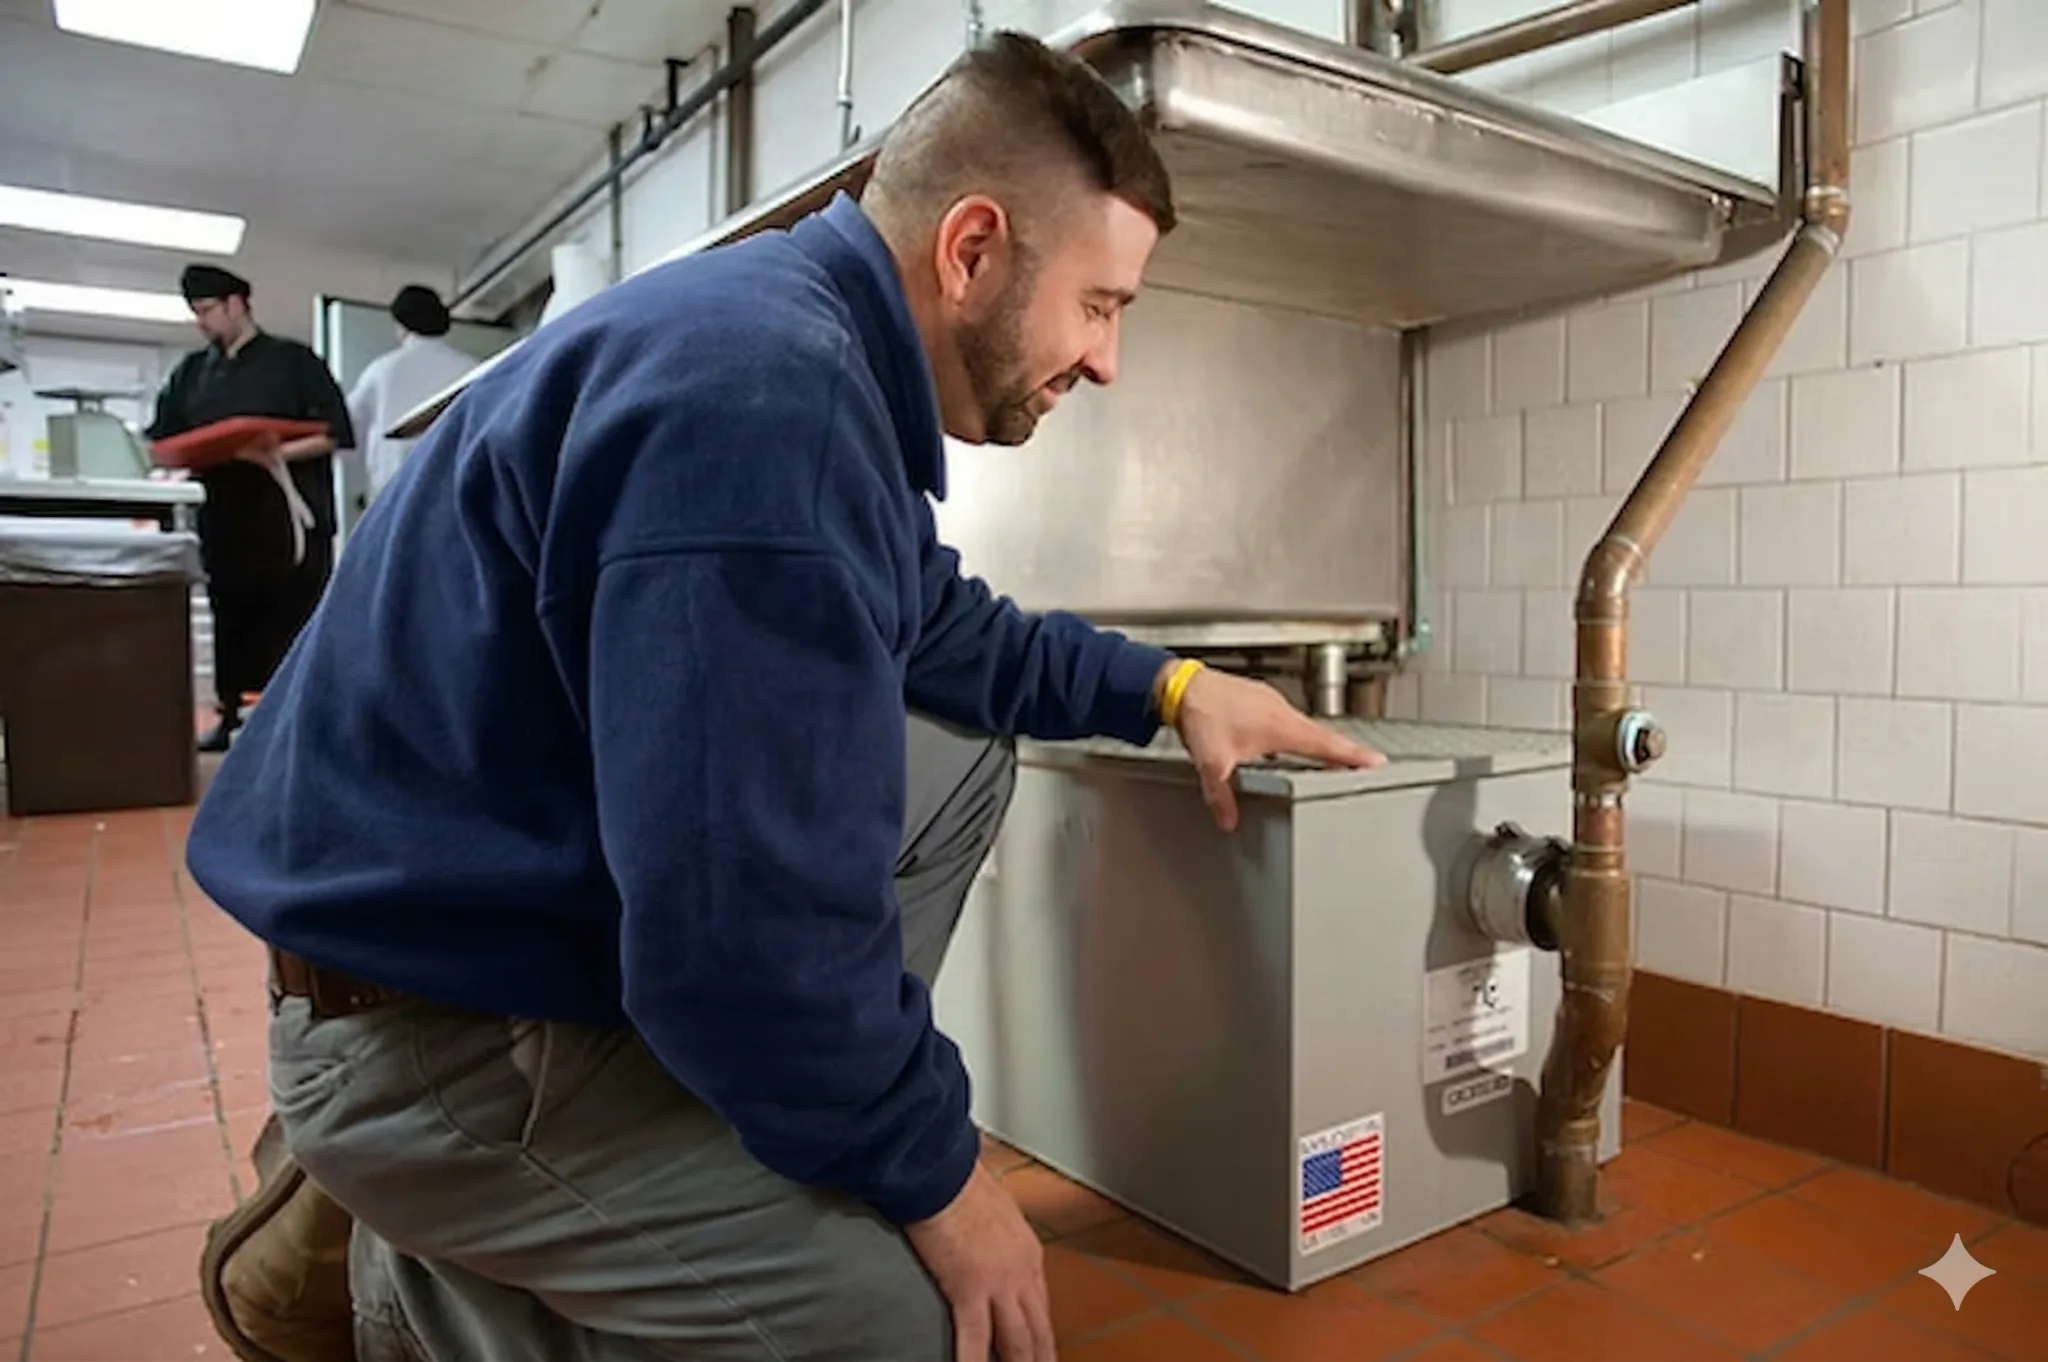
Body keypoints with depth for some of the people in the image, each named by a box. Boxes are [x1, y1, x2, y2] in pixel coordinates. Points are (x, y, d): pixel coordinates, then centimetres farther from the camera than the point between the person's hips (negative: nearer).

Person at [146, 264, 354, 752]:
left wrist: (278, 452, -18)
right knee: (230, 617, 7)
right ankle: (230, 716, 14)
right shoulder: (191, 371, 18)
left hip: (287, 516, -5)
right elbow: (162, 439, 19)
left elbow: (334, 433, -5)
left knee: (293, 619, -5)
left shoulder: (293, 360, 3)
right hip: (222, 517, 5)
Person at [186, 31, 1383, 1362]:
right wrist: (933, 1171, -14)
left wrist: (1168, 685, 13)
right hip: (445, 1031, -10)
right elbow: (749, 927, -30)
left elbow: (949, 635, 21)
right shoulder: (763, 391, -29)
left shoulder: (804, 334, 5)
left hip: (558, 901, 10)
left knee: (964, 756, 10)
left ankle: (735, 1132, 12)